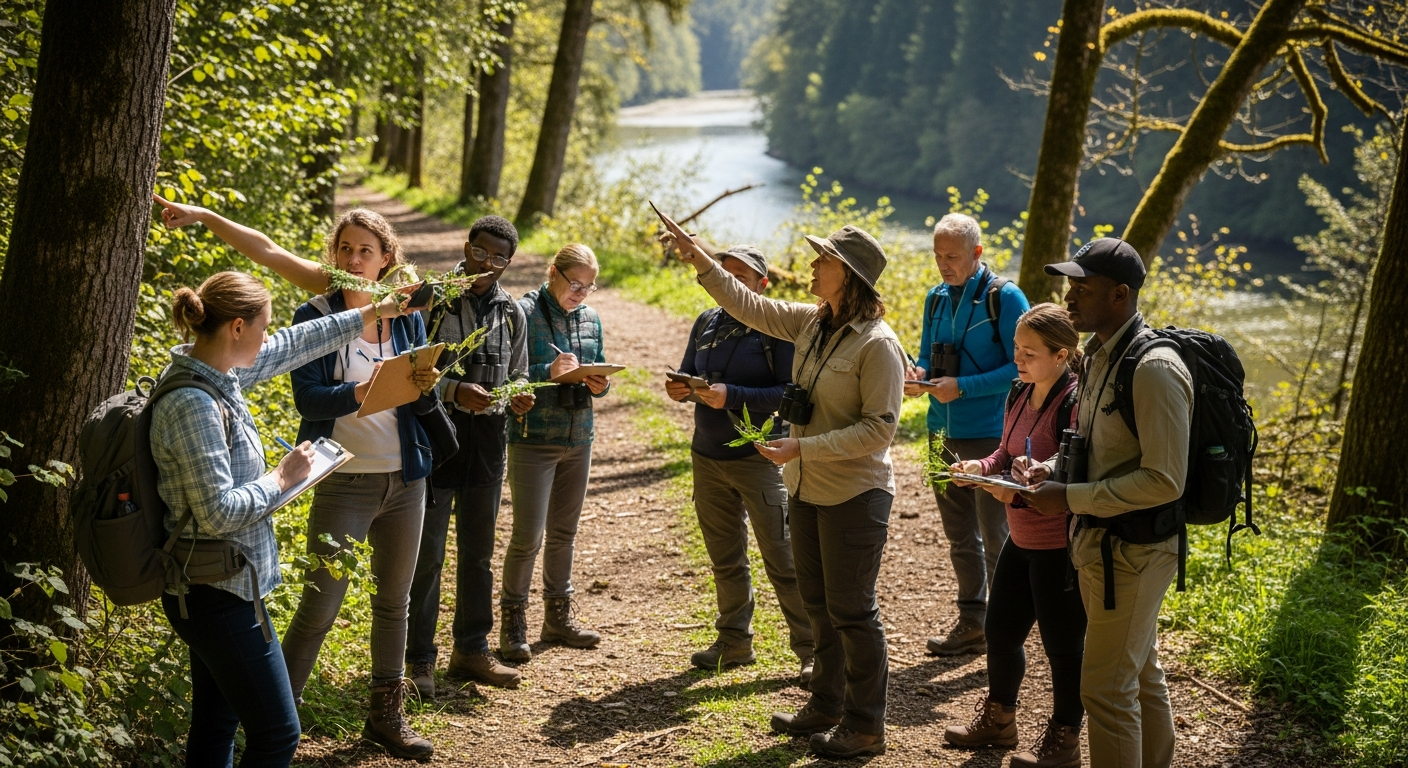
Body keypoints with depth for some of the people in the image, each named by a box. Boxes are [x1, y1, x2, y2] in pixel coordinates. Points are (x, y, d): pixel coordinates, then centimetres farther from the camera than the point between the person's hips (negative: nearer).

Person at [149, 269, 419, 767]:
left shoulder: (214, 372, 4)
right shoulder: (193, 405, -24)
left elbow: (294, 345, 19)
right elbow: (217, 512, -27)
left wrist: (376, 312, 23)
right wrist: (281, 479, -12)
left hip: (211, 590, 10)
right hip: (220, 593, -10)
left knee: (216, 725, 18)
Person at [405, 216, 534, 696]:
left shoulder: (511, 313, 9)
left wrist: (519, 399, -5)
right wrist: (454, 391, -24)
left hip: (488, 438, 5)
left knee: (478, 551, 14)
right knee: (426, 552, -3)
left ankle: (471, 649, 26)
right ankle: (418, 659, 6)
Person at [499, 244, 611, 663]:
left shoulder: (590, 318, 9)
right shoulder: (523, 312, -10)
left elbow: (600, 372, 17)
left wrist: (600, 385, -5)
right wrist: (548, 371, -26)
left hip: (578, 439, 6)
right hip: (533, 438, -6)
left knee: (564, 533, 15)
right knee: (527, 535, -7)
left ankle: (558, 616, 26)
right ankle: (513, 621, 7)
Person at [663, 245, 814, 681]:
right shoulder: (706, 323, 9)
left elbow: (791, 392, -17)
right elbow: (688, 375, 18)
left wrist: (732, 396, -24)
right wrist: (678, 389, -6)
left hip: (759, 458, -6)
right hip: (708, 457, 6)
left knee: (783, 559, -6)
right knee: (725, 559, 15)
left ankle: (811, 651, 1)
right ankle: (735, 642, 27)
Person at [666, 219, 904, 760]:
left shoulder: (878, 344, -20)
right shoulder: (813, 323, 4)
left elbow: (879, 428, -22)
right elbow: (750, 308, 14)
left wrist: (803, 447, -24)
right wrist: (700, 261, 8)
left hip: (854, 494, -8)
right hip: (807, 489, 8)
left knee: (851, 610, 0)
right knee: (818, 603, 18)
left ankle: (865, 726, 12)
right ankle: (827, 707, 32)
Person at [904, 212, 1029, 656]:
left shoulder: (1005, 298, -10)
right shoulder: (936, 299, 10)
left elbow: (1020, 368, -14)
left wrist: (962, 387, -20)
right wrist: (918, 376, -5)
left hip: (990, 434, -7)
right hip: (944, 433, 7)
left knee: (996, 536, -1)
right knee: (959, 536, 14)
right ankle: (972, 623, 25)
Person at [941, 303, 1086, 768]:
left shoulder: (1075, 405, -21)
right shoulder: (1020, 395, 5)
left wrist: (1022, 494, -31)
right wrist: (981, 468, -2)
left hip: (1060, 549, -9)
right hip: (1021, 540, 9)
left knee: (1063, 644, 6)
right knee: (1000, 629, 19)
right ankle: (998, 720, 40)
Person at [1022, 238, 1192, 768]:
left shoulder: (1154, 370, -22)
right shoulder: (1099, 355, 8)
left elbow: (1164, 481, -25)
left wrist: (1071, 498, -22)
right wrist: (1053, 470, 3)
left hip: (1132, 550, -10)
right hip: (1100, 541, 10)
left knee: (1107, 688, -5)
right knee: (1141, 674, 21)